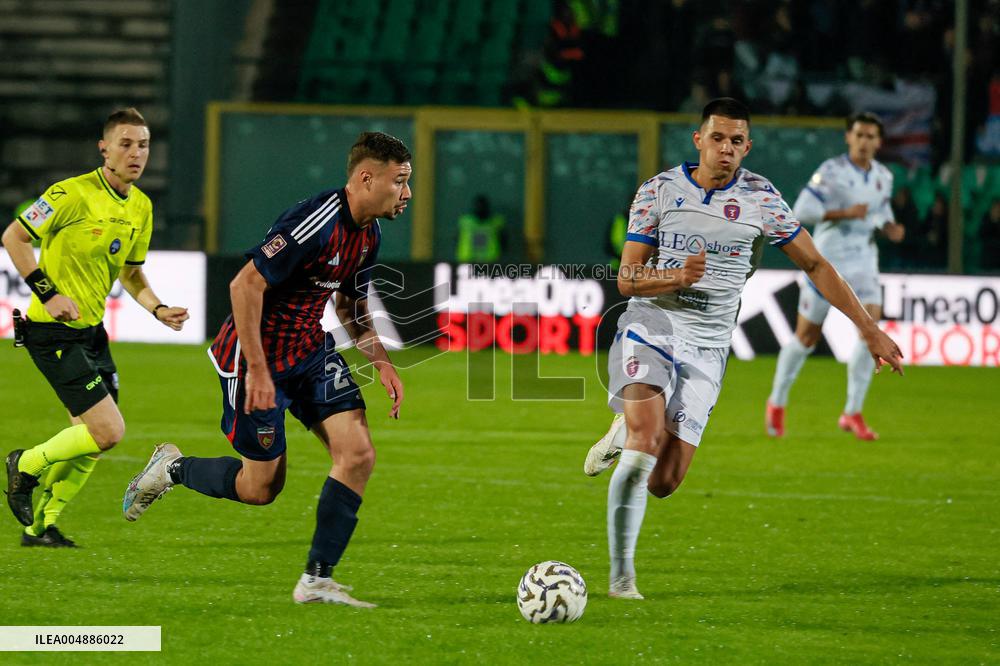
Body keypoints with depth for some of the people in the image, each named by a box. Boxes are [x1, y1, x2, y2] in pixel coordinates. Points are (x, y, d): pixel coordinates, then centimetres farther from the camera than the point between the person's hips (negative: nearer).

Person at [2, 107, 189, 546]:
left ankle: (40, 525, 23)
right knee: (109, 431, -14)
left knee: (88, 437, 10)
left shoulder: (141, 207, 7)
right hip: (53, 330, -8)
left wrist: (158, 309, 3)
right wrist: (47, 292, -17)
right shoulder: (73, 194, -17)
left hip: (91, 330, 8)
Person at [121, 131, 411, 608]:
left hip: (313, 352, 8)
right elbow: (245, 286, -27)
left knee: (358, 454, -10)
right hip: (258, 355, -8)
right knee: (261, 488, 2)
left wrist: (381, 362, 4)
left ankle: (317, 580, -4)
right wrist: (257, 371, -26)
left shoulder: (369, 233, 3)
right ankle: (172, 468, 29)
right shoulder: (317, 223, -27)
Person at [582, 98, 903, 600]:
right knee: (648, 440, -26)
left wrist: (869, 330, 6)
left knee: (663, 482, -5)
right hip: (652, 326, -2)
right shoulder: (659, 190, 0)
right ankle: (621, 575, -17)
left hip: (707, 347, 2)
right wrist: (676, 277, -21)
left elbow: (815, 266, 10)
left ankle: (624, 434, 31)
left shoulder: (761, 200, 2)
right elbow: (626, 279, 0)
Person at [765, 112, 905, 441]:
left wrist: (890, 228, 1)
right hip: (827, 262, -4)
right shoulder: (832, 171, -12)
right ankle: (777, 403, 27)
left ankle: (852, 414, -6)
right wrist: (845, 213, -25)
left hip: (864, 262, 4)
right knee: (806, 337, 4)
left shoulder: (883, 176, 6)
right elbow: (802, 210, -18)